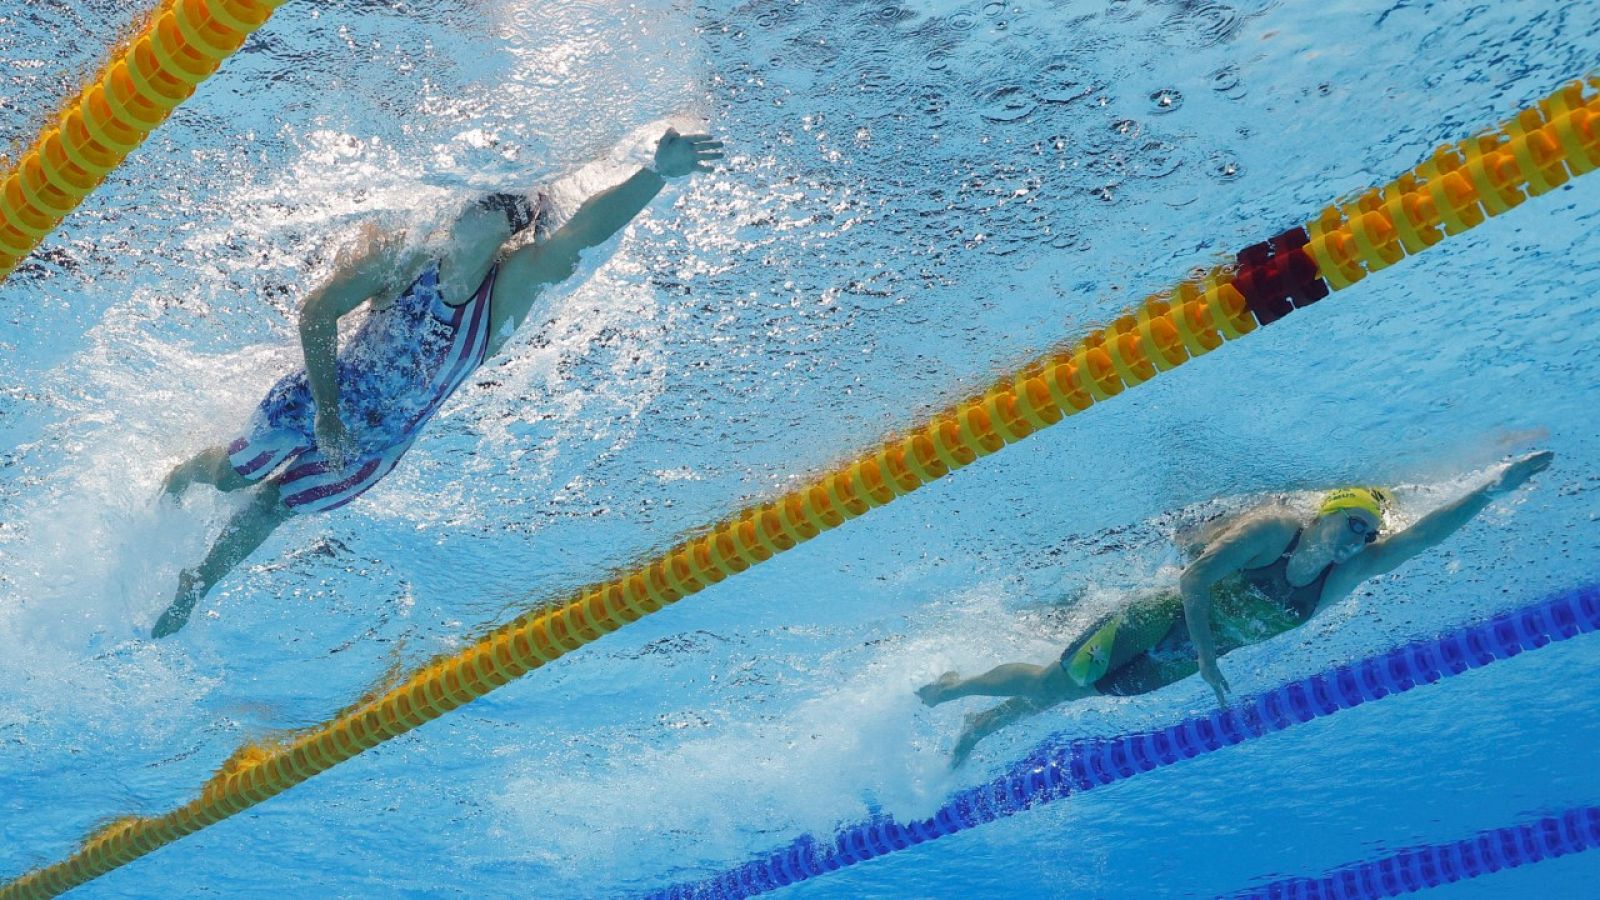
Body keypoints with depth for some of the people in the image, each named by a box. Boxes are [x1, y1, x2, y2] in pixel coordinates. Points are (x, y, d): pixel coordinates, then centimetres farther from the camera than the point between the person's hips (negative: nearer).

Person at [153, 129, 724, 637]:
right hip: (314, 400, 0)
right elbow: (317, 311, -15)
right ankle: (185, 472, 57)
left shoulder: (514, 283, -24)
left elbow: (590, 226, -40)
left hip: (376, 445, 0)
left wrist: (657, 174, -55)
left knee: (271, 505, 12)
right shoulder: (405, 255, -24)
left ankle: (192, 588, 39)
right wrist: (326, 409, -19)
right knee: (231, 475, 20)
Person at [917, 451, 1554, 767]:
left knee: (1051, 702, 20)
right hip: (1158, 624, -6)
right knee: (1048, 686, 5)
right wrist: (1205, 653, -30)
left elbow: (1419, 535, -20)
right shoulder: (1273, 530, -23)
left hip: (1172, 667, 6)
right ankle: (953, 686, 31)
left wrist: (1496, 486, -29)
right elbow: (1196, 573, -27)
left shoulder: (1344, 576, -9)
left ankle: (979, 726, 43)